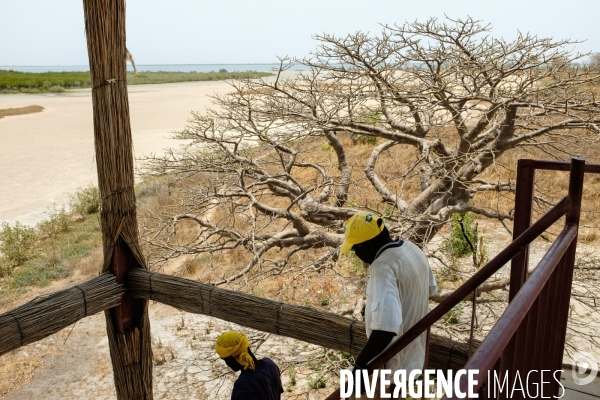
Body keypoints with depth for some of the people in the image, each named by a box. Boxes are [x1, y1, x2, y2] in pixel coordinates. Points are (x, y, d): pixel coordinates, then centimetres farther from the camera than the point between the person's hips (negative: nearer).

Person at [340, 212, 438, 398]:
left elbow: (386, 328, -41)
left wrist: (360, 365, -33)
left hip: (391, 361, -9)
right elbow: (430, 289, 15)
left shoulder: (383, 268, -32)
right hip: (413, 351, 9)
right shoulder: (412, 249, -2)